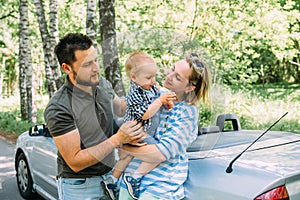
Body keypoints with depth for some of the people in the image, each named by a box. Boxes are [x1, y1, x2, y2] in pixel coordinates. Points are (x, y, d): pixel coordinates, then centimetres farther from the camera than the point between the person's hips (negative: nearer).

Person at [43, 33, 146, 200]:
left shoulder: (103, 83, -5)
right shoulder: (58, 109, -26)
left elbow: (121, 109, 14)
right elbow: (75, 162, -24)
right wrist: (118, 139, -30)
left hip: (110, 173, 6)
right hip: (79, 186, -5)